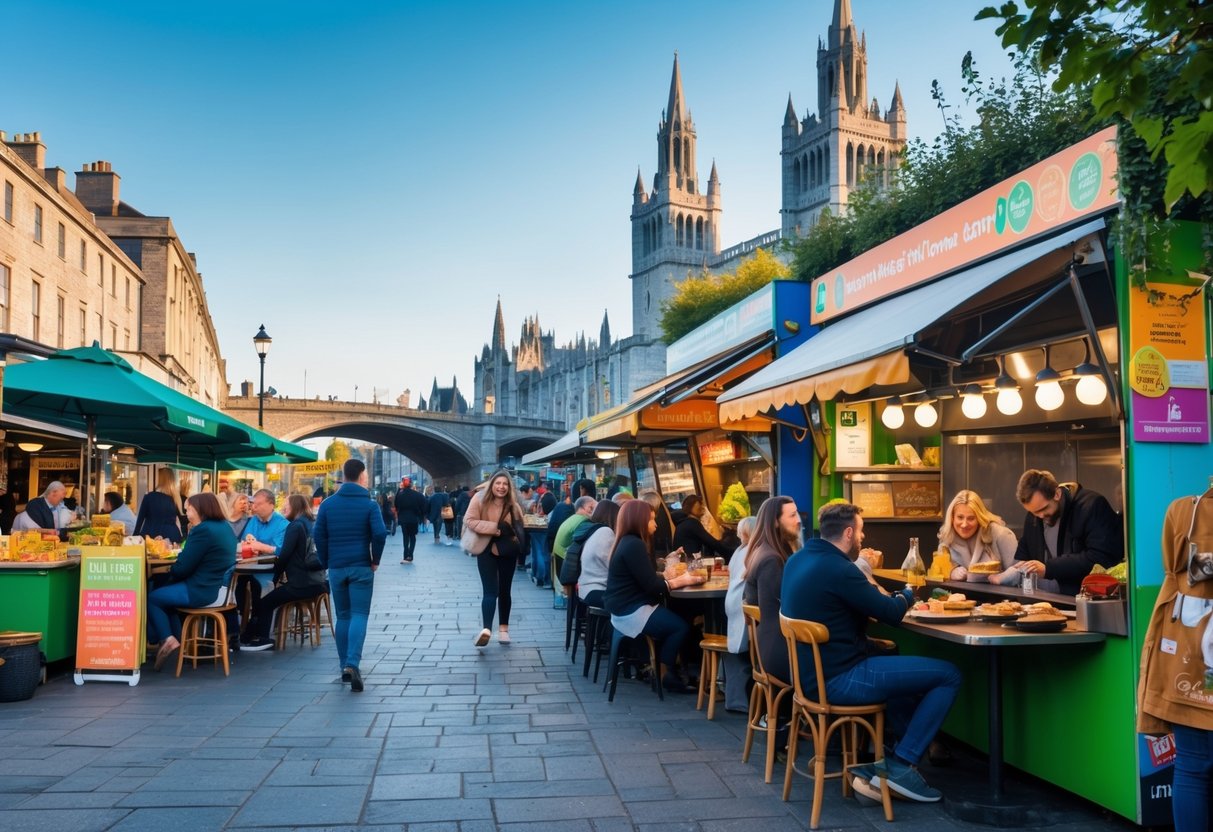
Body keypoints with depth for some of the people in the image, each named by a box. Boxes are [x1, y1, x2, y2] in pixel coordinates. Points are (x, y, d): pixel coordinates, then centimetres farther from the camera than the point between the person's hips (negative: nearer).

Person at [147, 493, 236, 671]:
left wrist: (171, 571, 3)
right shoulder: (224, 527, 11)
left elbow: (182, 568, -17)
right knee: (163, 593, 28)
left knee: (151, 599, 7)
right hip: (219, 587, 10)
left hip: (202, 591, -10)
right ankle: (178, 638, 26)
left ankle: (167, 639, 3)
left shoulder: (203, 530, -19)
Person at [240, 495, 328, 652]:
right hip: (317, 582, 8)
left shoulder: (296, 526, -9)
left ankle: (262, 639, 8)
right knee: (270, 601, 20)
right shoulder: (312, 524, 15)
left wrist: (277, 578, 1)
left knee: (264, 603, 5)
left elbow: (285, 555, -12)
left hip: (301, 584, -8)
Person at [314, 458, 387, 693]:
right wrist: (375, 560, 0)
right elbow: (380, 533, -14)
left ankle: (344, 667, 16)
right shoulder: (369, 504, -5)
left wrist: (326, 563, 9)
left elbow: (318, 535, 0)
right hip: (361, 567, -3)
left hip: (336, 568, 3)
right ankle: (352, 664, -20)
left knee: (342, 616, 13)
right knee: (359, 615, -3)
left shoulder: (328, 504, 4)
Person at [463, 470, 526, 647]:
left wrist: (517, 544, -5)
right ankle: (487, 629, -25)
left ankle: (503, 629, 22)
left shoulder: (513, 504, 0)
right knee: (490, 591, -16)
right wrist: (494, 528, -21)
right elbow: (470, 520, -13)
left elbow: (519, 528, 11)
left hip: (507, 551, 3)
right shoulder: (480, 499, -9)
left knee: (504, 591, 12)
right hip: (486, 550, -3)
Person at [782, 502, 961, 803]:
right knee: (949, 675, -4)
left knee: (900, 659, 31)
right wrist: (907, 594, 10)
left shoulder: (797, 560, 8)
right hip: (839, 679, -10)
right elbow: (892, 613, -12)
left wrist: (892, 597, 11)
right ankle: (900, 765, 2)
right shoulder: (837, 569, -21)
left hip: (815, 671, 10)